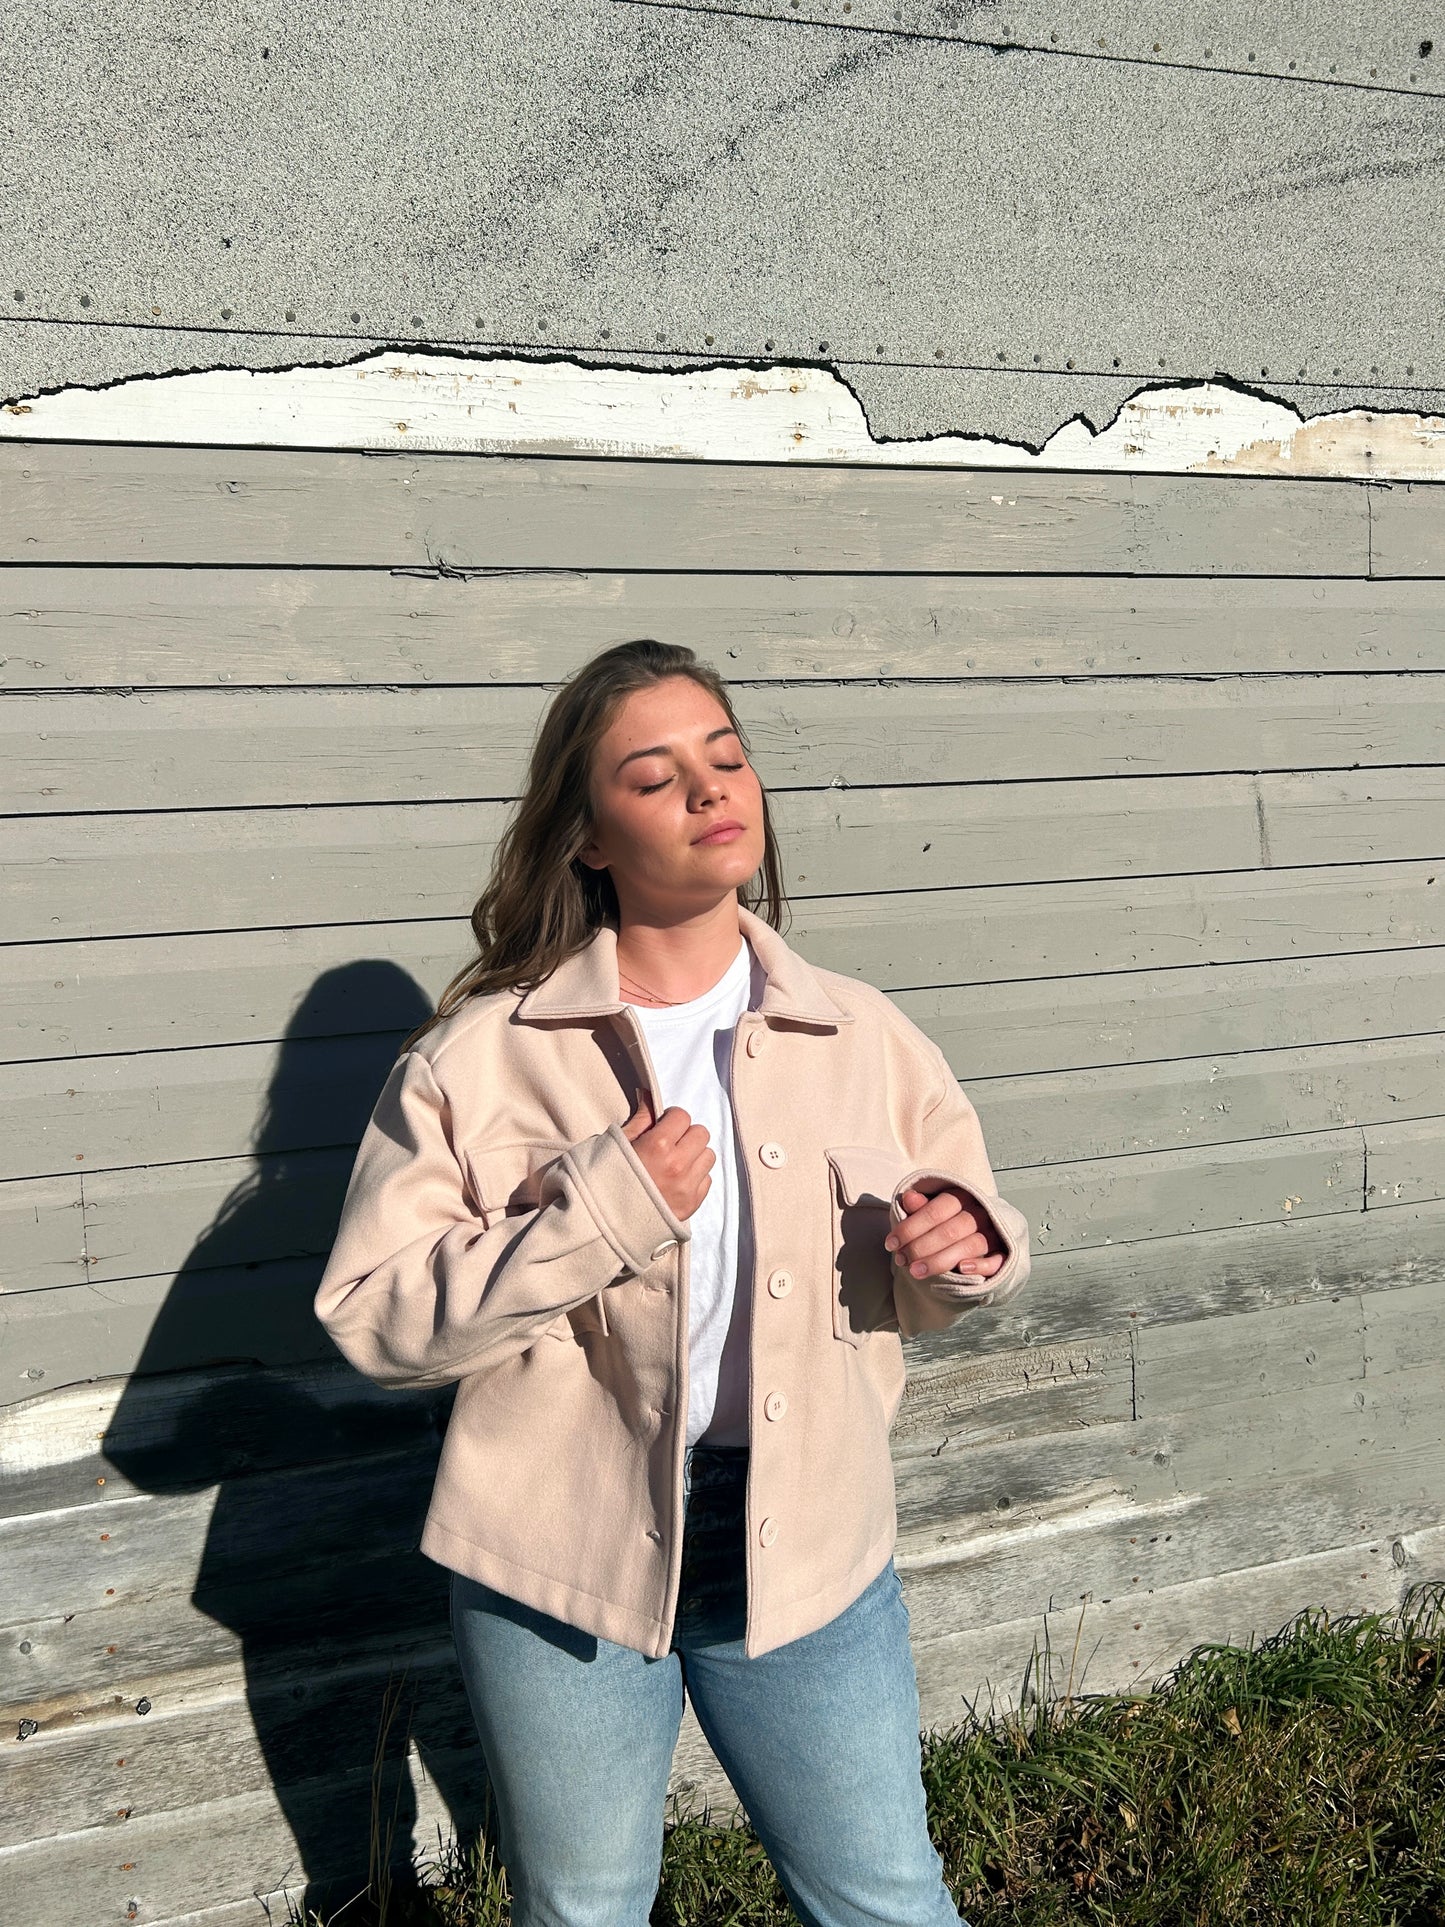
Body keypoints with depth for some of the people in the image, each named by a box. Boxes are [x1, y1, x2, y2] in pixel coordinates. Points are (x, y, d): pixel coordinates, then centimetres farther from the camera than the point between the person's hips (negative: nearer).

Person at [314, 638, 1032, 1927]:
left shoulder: (861, 1036, -2)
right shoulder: (482, 1055, -11)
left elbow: (953, 1265, 9)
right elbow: (370, 1316, -14)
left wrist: (968, 1250, -15)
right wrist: (597, 1215, -25)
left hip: (805, 1543, 2)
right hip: (565, 1547, -1)